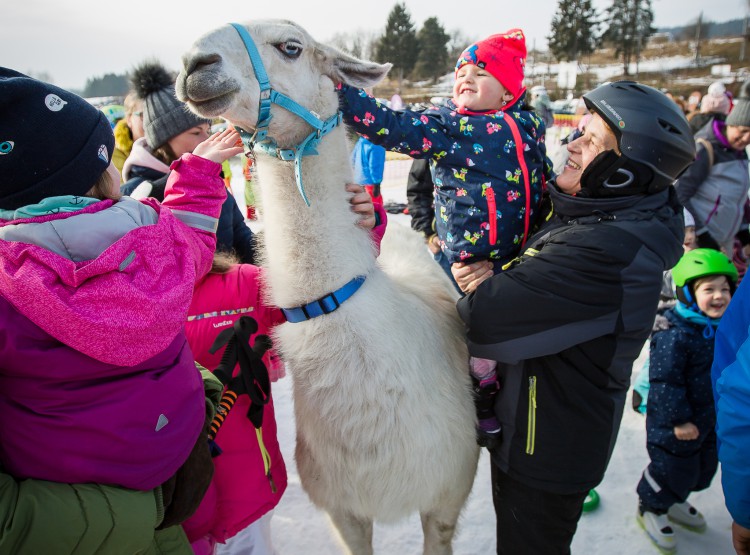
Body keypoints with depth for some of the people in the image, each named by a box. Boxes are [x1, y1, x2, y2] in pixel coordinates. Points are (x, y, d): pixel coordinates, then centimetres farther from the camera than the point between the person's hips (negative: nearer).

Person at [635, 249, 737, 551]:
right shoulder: (675, 335, -27)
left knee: (703, 467, 23)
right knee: (671, 466, 5)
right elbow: (665, 381, -25)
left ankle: (673, 501, 47)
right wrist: (679, 419, -23)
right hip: (674, 423, -9)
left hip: (711, 419, 9)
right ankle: (651, 508, 32)